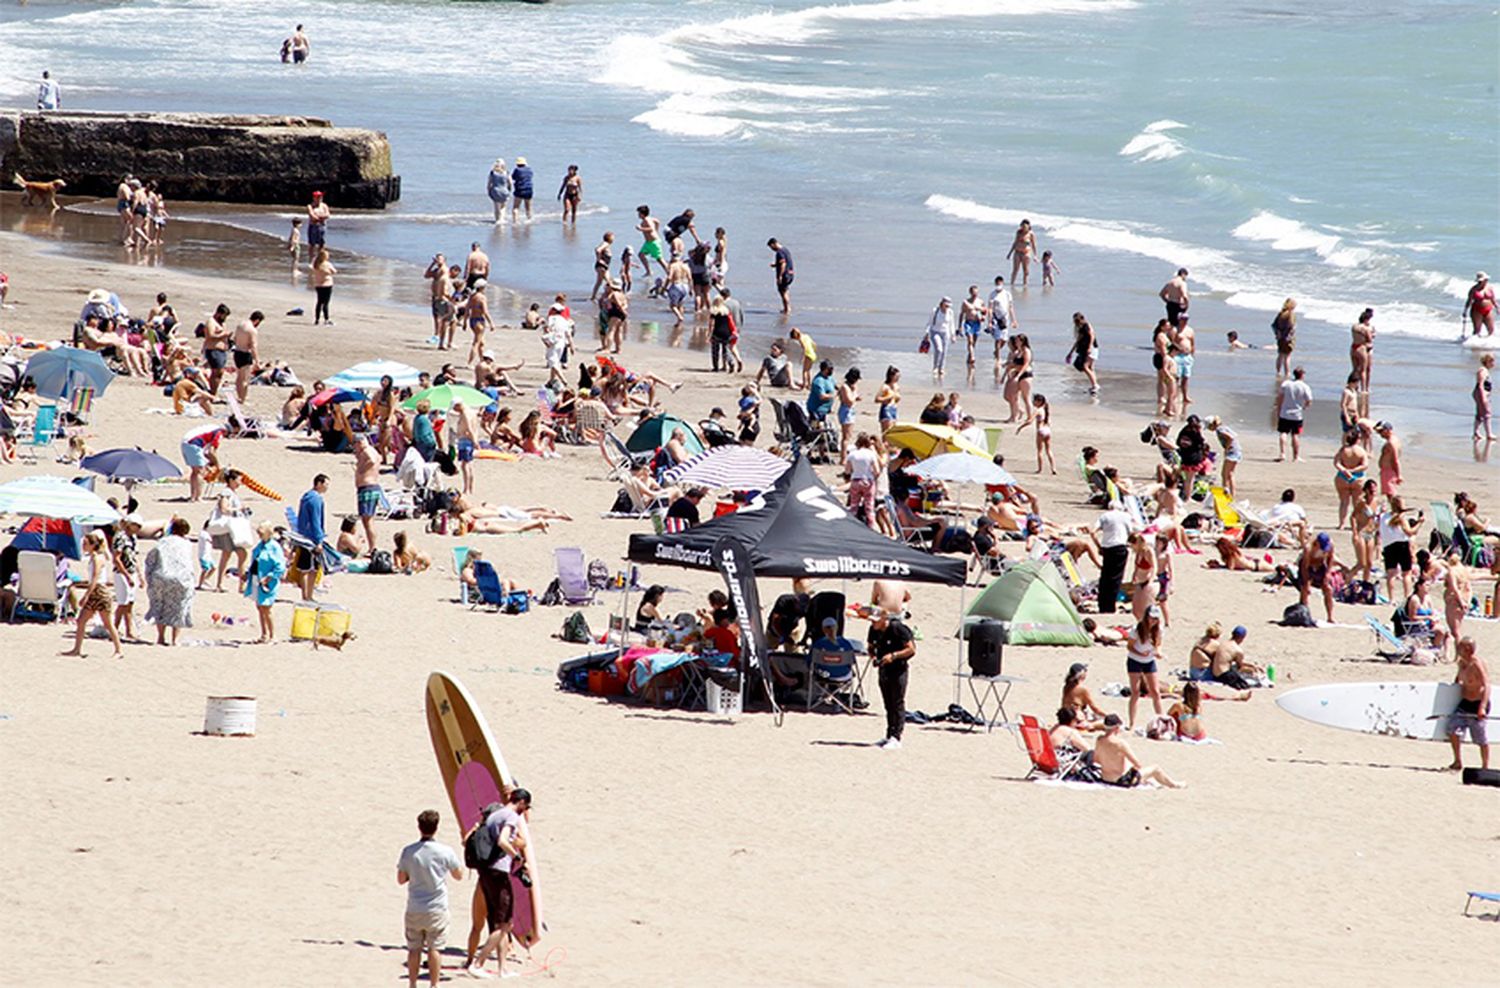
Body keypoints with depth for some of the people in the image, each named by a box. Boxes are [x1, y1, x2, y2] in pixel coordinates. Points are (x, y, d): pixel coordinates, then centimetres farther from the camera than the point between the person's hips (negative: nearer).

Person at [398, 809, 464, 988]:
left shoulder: (408, 852, -6)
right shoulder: (445, 852, -10)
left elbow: (401, 879, 1)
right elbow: (459, 876, 3)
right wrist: (457, 861, 21)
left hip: (414, 909, 1)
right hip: (437, 909, -1)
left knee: (414, 949, 11)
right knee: (435, 949, 6)